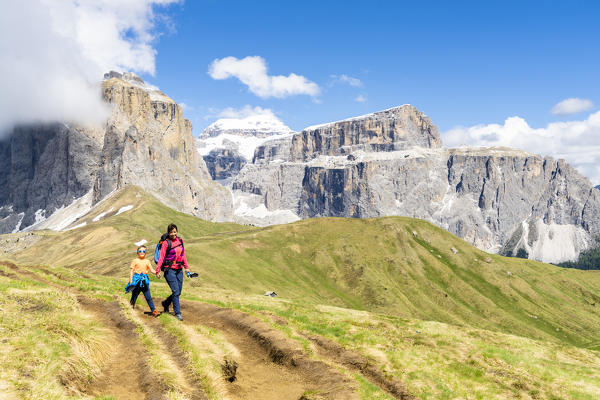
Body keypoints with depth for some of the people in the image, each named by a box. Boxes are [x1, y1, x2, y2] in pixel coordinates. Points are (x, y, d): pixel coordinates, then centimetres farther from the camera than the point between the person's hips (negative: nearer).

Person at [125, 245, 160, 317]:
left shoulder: (147, 261, 11)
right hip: (136, 281, -2)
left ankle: (154, 310, -5)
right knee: (134, 296, 7)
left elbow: (151, 269, 3)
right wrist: (131, 280, -8)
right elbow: (131, 270, 1)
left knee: (148, 297, -3)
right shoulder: (135, 261, 3)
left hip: (144, 281, 2)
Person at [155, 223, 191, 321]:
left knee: (178, 292, 10)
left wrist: (186, 267, 18)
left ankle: (165, 303, 36)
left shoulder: (180, 241, 8)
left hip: (179, 270, 6)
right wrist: (158, 270, -15)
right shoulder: (166, 243, -9)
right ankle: (177, 313, 1)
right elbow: (161, 257, -11)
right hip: (169, 270, -6)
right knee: (176, 292, -10)